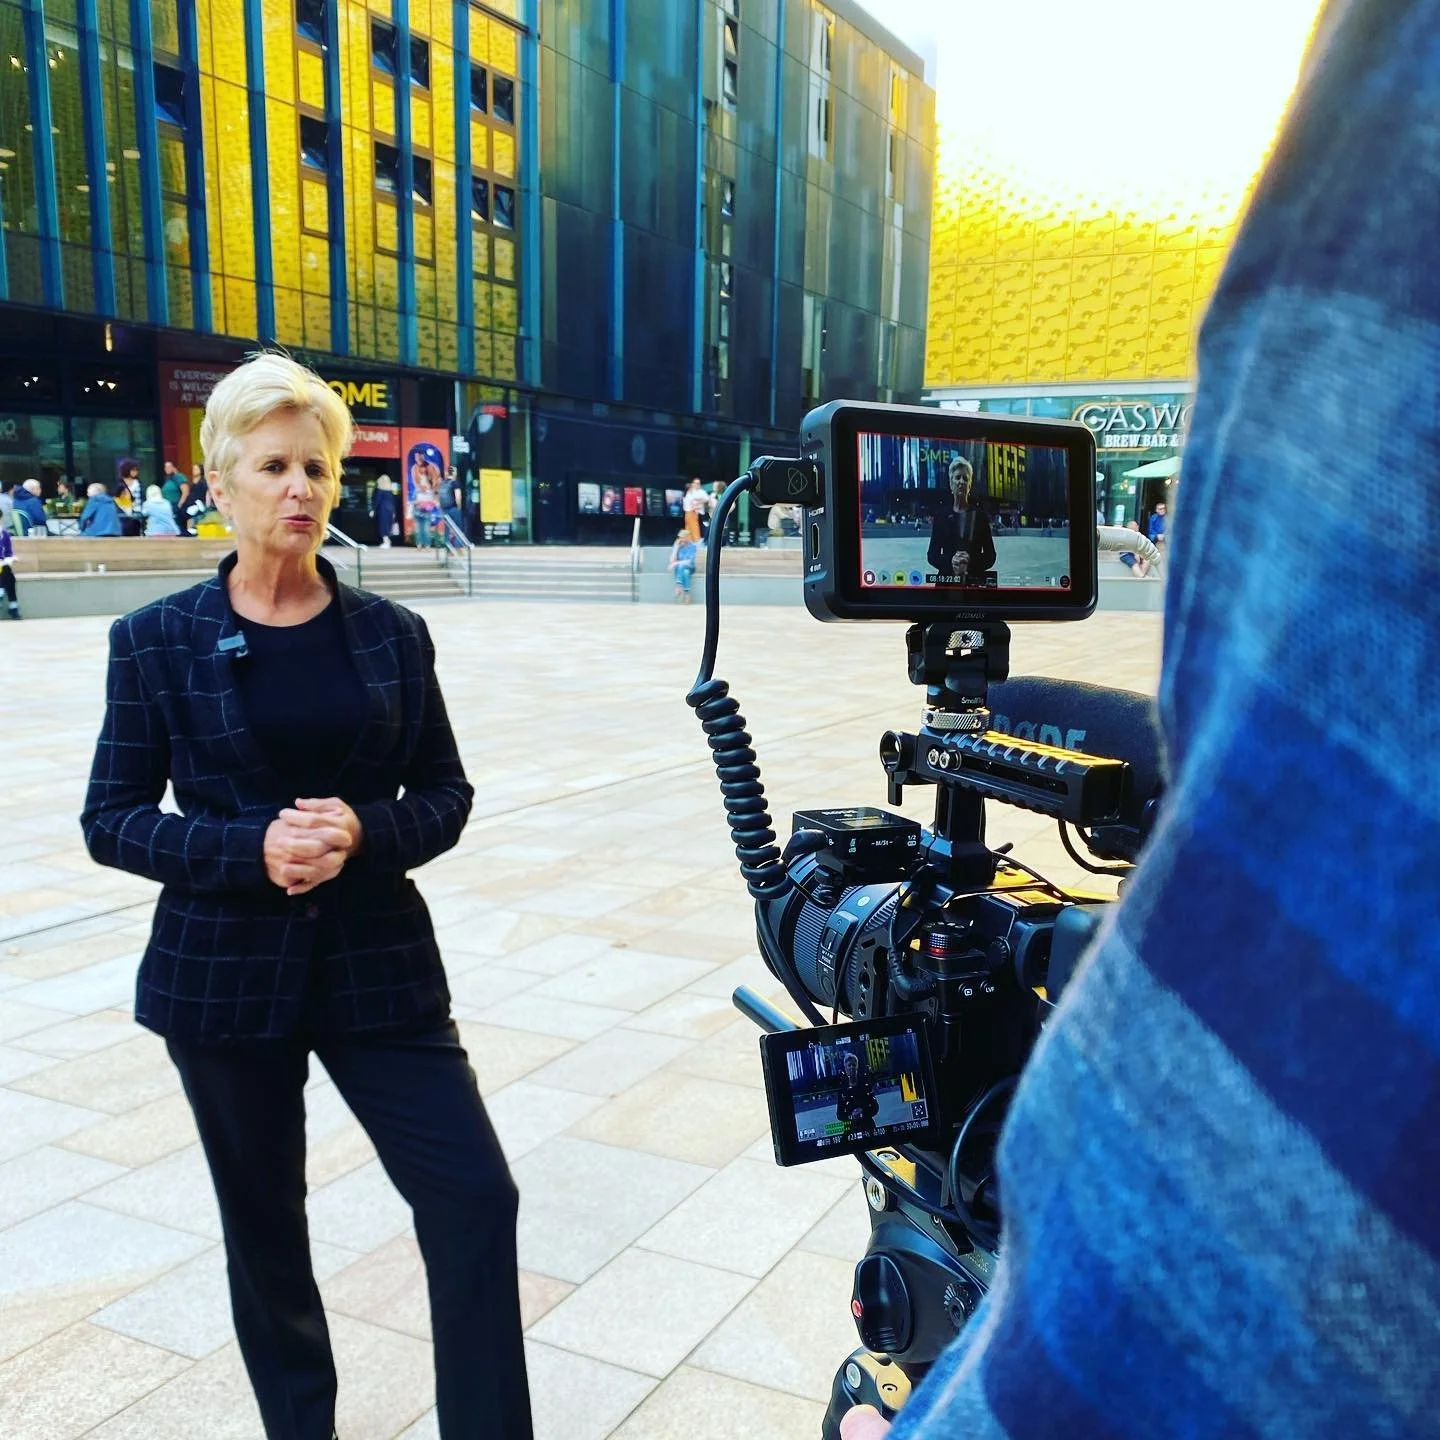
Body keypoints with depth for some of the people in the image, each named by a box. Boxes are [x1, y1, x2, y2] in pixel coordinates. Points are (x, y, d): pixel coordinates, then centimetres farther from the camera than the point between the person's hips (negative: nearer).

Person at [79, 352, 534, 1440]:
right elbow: (112, 819, -2)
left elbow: (446, 794, 5)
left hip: (379, 964, 1)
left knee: (476, 1197, -5)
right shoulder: (158, 641, -2)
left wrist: (363, 832, -16)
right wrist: (249, 848, -18)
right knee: (264, 1225, 15)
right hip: (226, 973, 0)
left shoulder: (392, 635, 2)